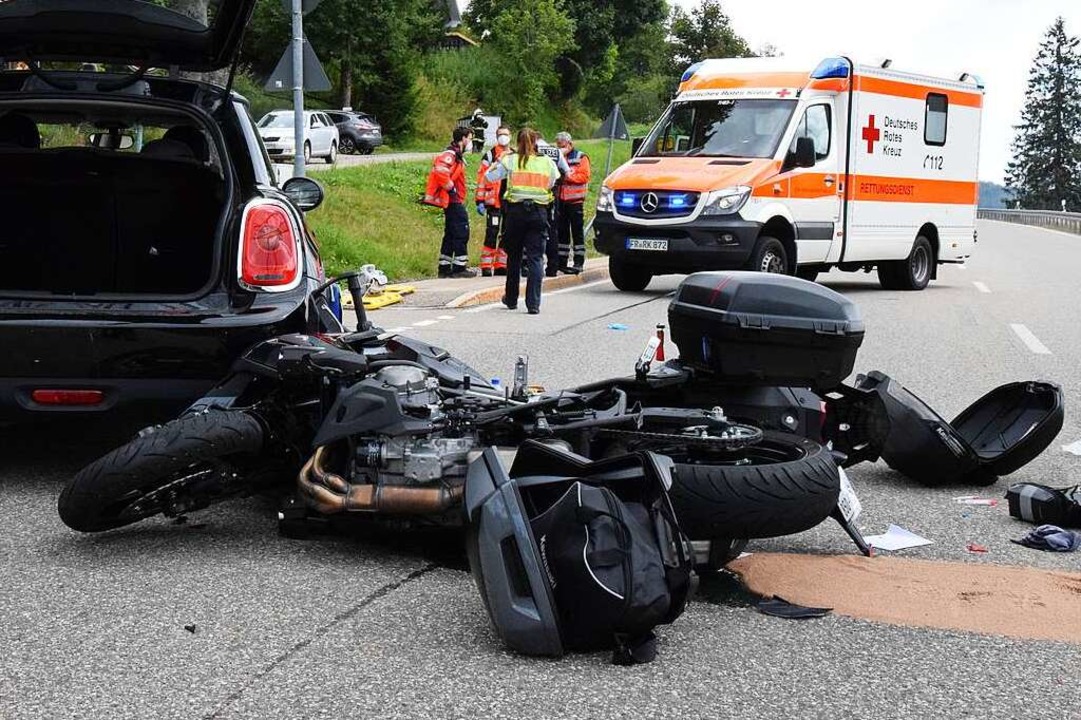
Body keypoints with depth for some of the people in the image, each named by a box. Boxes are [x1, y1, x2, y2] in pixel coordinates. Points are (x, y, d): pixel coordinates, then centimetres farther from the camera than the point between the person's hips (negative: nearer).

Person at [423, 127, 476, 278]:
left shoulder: (456, 156, 18)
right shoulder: (450, 155, -14)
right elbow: (439, 171, -29)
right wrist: (450, 187, -21)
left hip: (454, 201, 11)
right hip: (453, 201, -11)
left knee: (450, 235, 13)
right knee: (461, 233, -7)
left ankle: (444, 268, 17)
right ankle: (460, 267, -4)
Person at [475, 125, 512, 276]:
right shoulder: (489, 156, -1)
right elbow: (481, 179, -4)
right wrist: (480, 201, -10)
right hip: (494, 202, -5)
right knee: (491, 234, -8)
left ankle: (501, 265, 16)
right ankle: (486, 267, -6)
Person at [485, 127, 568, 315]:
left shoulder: (509, 160, -1)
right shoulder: (547, 162, 2)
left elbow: (489, 176, 4)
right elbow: (554, 183, 10)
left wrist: (498, 162, 20)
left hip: (515, 210, 0)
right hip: (539, 212, 0)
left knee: (513, 256, 15)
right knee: (535, 258, -1)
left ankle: (511, 299, 26)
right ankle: (533, 303, -10)